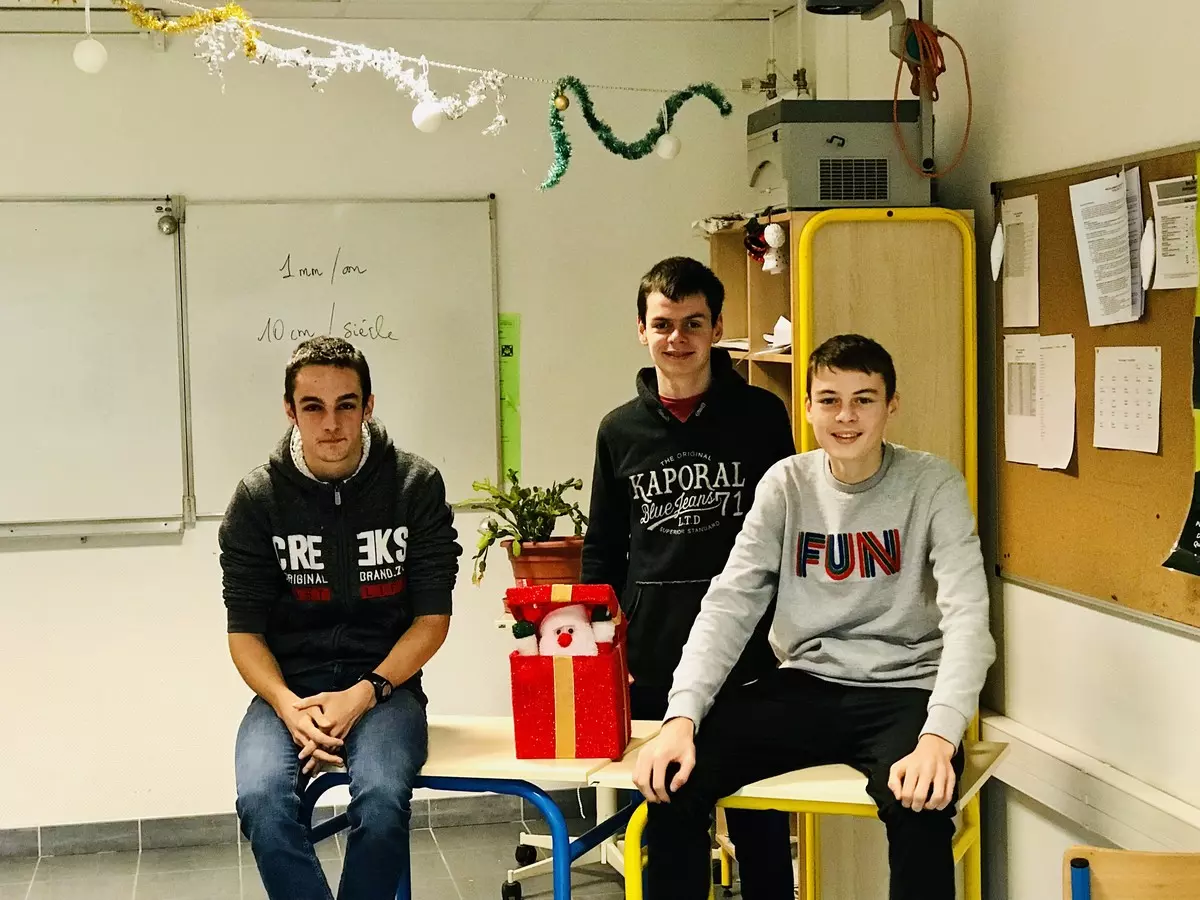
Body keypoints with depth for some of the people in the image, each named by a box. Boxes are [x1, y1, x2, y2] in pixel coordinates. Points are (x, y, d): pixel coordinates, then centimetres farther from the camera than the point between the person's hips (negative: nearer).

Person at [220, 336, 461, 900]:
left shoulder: (417, 486, 0)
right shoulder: (257, 500, 1)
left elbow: (432, 616, 0)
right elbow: (244, 631, 1)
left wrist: (365, 694, -15)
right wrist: (288, 706, -18)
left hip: (384, 684, -1)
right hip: (288, 687, 1)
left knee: (382, 801, -32)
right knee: (261, 800, -30)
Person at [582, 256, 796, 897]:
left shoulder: (761, 415, 0)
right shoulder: (620, 430, 7)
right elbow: (601, 555, 12)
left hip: (750, 662, -2)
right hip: (652, 672, 2)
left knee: (760, 827, 7)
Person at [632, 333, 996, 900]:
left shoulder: (933, 486, -6)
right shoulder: (785, 485, 3)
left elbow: (967, 615, -16)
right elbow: (730, 604, -3)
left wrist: (939, 736, -33)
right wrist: (681, 716, -19)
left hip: (901, 690, -3)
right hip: (805, 684, 3)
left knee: (921, 805, -35)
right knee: (674, 779, -19)